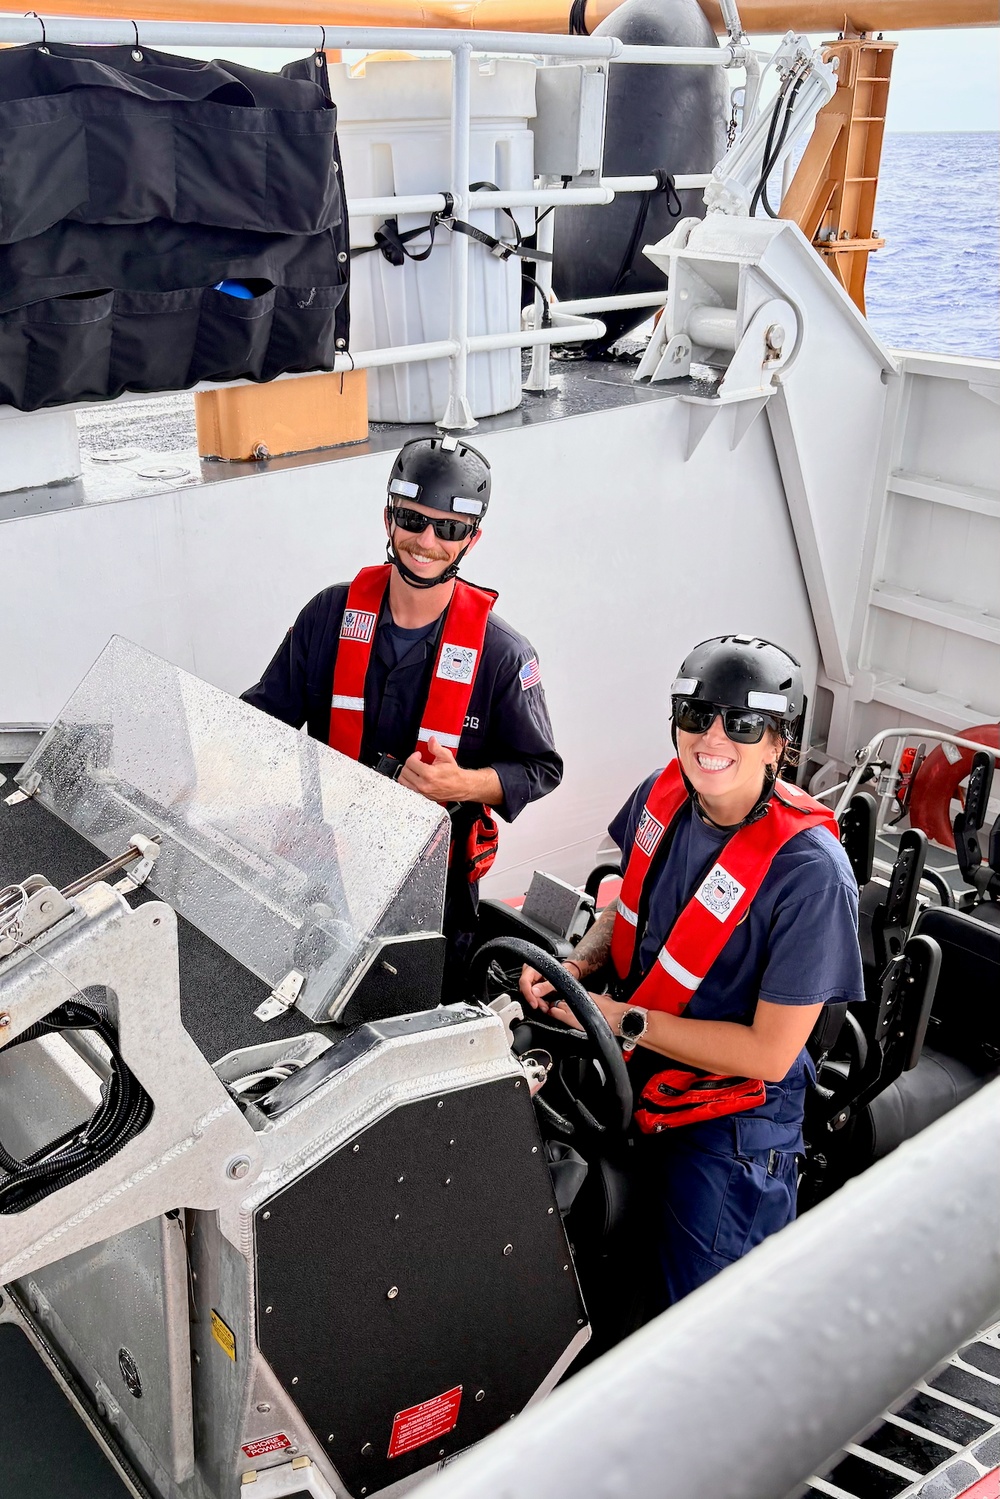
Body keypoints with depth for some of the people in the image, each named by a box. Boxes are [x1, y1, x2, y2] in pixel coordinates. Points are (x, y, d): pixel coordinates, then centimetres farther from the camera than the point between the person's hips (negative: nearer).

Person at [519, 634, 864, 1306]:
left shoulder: (810, 871, -28)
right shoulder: (662, 795, -8)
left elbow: (770, 1053, -24)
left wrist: (624, 1020, -23)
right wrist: (576, 966, -8)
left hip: (728, 1130, -6)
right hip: (630, 1078, 6)